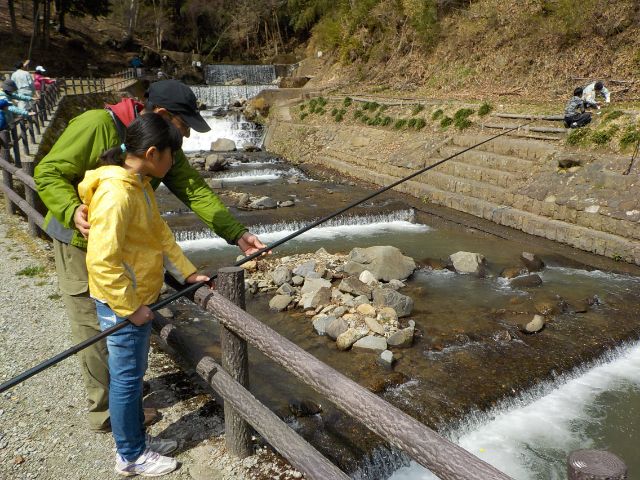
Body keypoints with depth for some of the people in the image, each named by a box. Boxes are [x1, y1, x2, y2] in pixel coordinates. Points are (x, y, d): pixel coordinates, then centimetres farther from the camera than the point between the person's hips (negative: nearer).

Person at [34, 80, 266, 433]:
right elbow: (48, 173, -21)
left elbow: (197, 192, -11)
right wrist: (72, 211, -39)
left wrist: (236, 233, -21)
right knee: (94, 330, 1)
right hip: (80, 243, -7)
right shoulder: (97, 125, -25)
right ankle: (106, 412, 18)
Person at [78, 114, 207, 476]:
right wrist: (130, 307, -20)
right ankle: (131, 457, 24)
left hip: (139, 298, 9)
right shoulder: (117, 193, -25)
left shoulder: (140, 185, 6)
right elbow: (102, 261, -27)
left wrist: (188, 273, 7)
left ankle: (137, 438, 38)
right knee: (127, 378, 6)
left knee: (134, 374, 21)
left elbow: (161, 235, 11)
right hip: (122, 303, -9)